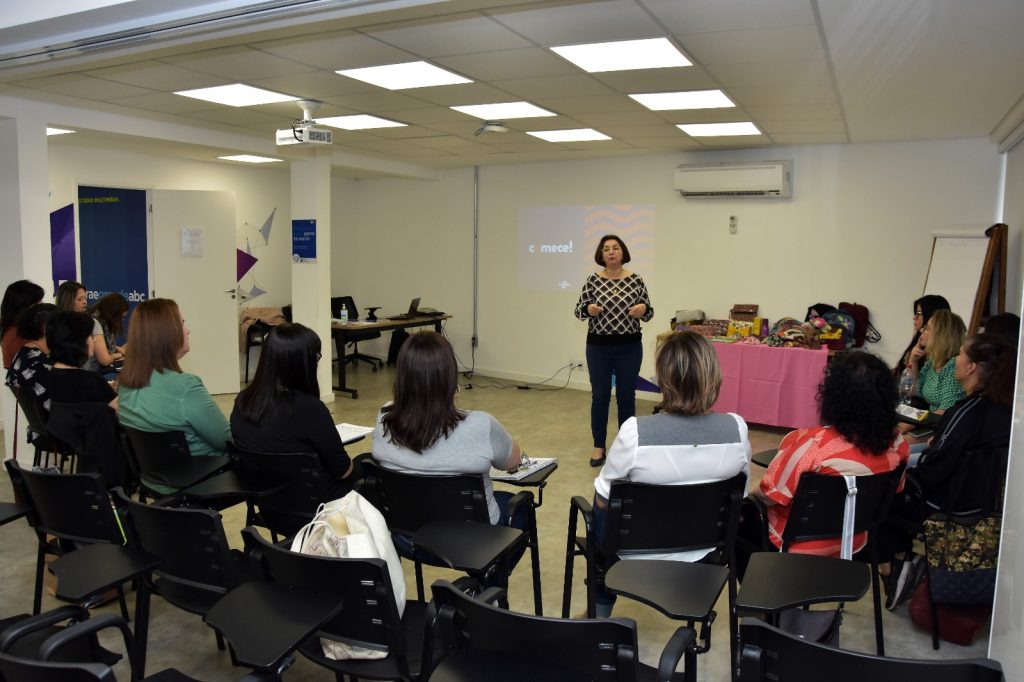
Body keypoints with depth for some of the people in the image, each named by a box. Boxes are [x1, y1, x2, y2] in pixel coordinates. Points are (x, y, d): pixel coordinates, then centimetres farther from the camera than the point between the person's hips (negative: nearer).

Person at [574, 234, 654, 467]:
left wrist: (643, 309, -19)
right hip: (599, 346, 0)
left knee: (626, 397, 7)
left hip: (629, 346, 0)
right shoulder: (593, 280, -1)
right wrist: (589, 309, -20)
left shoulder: (635, 280, -1)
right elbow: (579, 310, 1)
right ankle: (599, 447, 18)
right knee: (599, 396, 5)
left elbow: (648, 313, 3)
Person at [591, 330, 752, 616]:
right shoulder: (737, 429, -17)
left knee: (600, 501, 28)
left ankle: (601, 610, 43)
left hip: (639, 554, -3)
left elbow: (604, 499, -13)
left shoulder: (635, 432, -28)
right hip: (702, 552, 4)